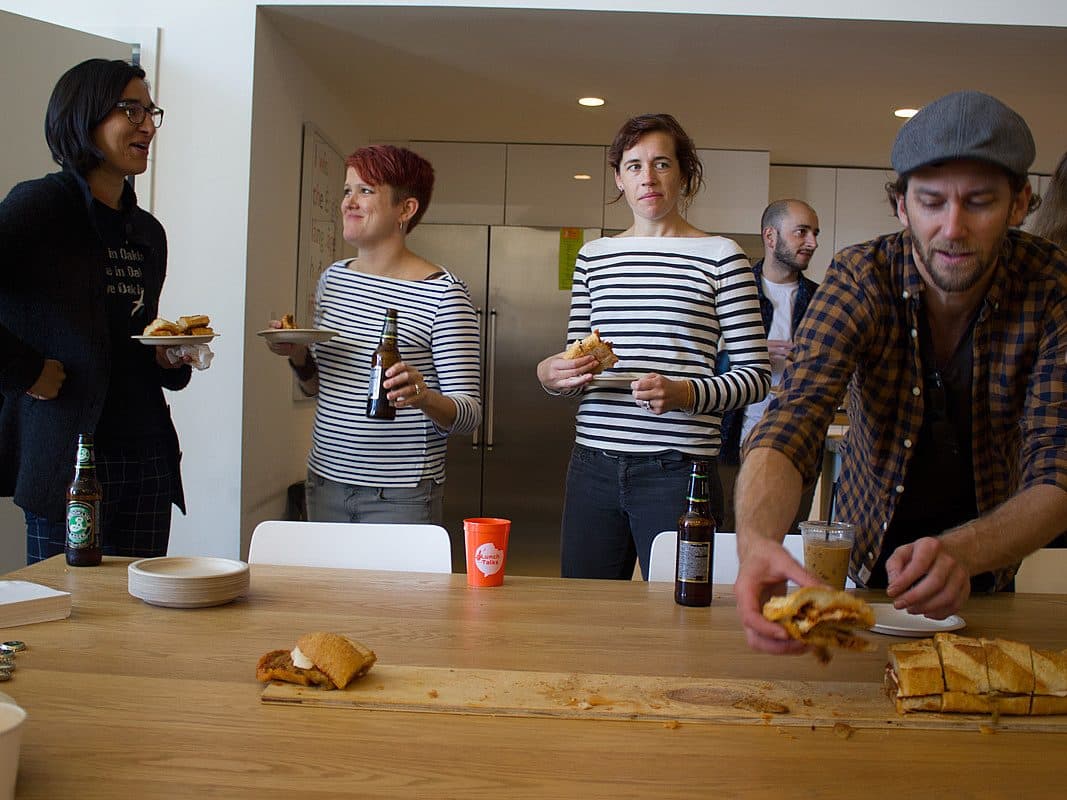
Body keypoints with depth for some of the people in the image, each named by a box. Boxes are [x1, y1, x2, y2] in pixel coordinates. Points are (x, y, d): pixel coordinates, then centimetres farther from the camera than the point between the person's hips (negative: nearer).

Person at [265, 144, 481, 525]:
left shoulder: (443, 293, -13)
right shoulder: (333, 278, 7)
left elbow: (469, 411, -13)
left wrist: (425, 397, -33)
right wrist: (298, 355, -2)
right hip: (325, 481, 6)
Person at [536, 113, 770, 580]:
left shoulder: (719, 257, 1)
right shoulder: (593, 257, 13)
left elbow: (756, 376, -2)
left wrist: (684, 393, -18)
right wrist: (550, 375, -4)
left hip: (677, 471, -3)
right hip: (593, 466, 4)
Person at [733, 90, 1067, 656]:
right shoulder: (861, 279, -25)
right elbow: (791, 424, -37)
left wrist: (962, 552, -49)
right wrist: (755, 540, -59)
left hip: (984, 551, 1)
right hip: (868, 551, 0)